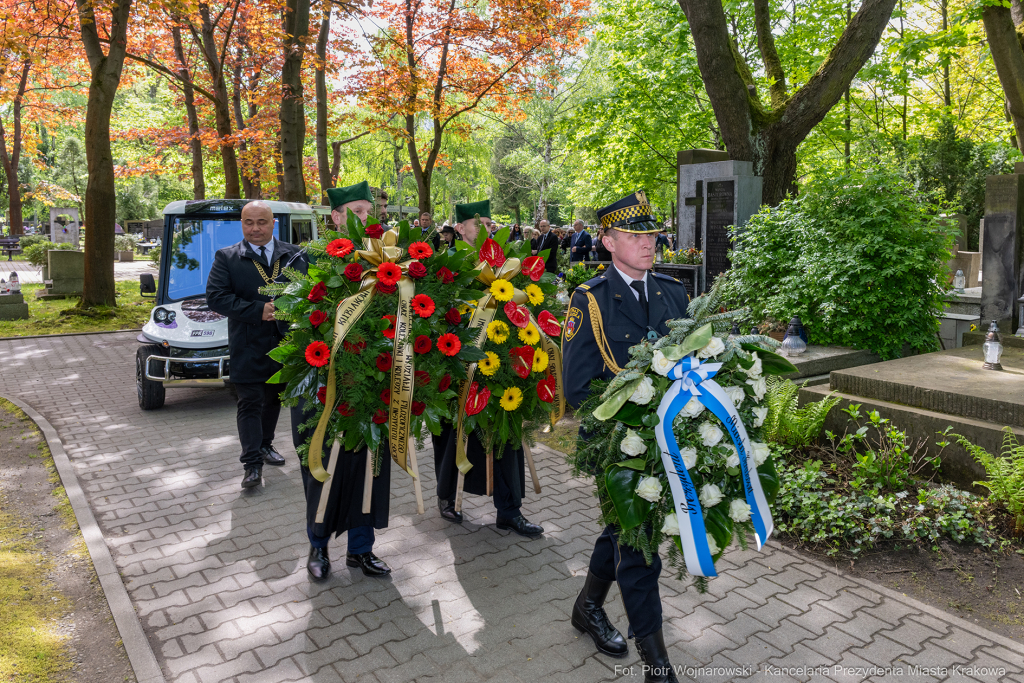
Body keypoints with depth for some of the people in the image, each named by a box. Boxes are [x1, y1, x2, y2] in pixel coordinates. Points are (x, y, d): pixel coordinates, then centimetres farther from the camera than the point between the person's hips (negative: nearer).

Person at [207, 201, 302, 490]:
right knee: (250, 403, -2)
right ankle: (252, 463, 3)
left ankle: (265, 444, 37)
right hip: (249, 345, -3)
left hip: (286, 343, 3)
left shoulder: (294, 255, 4)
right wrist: (258, 310, -19)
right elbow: (215, 297, -10)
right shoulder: (226, 258, -1)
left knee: (274, 398, 17)